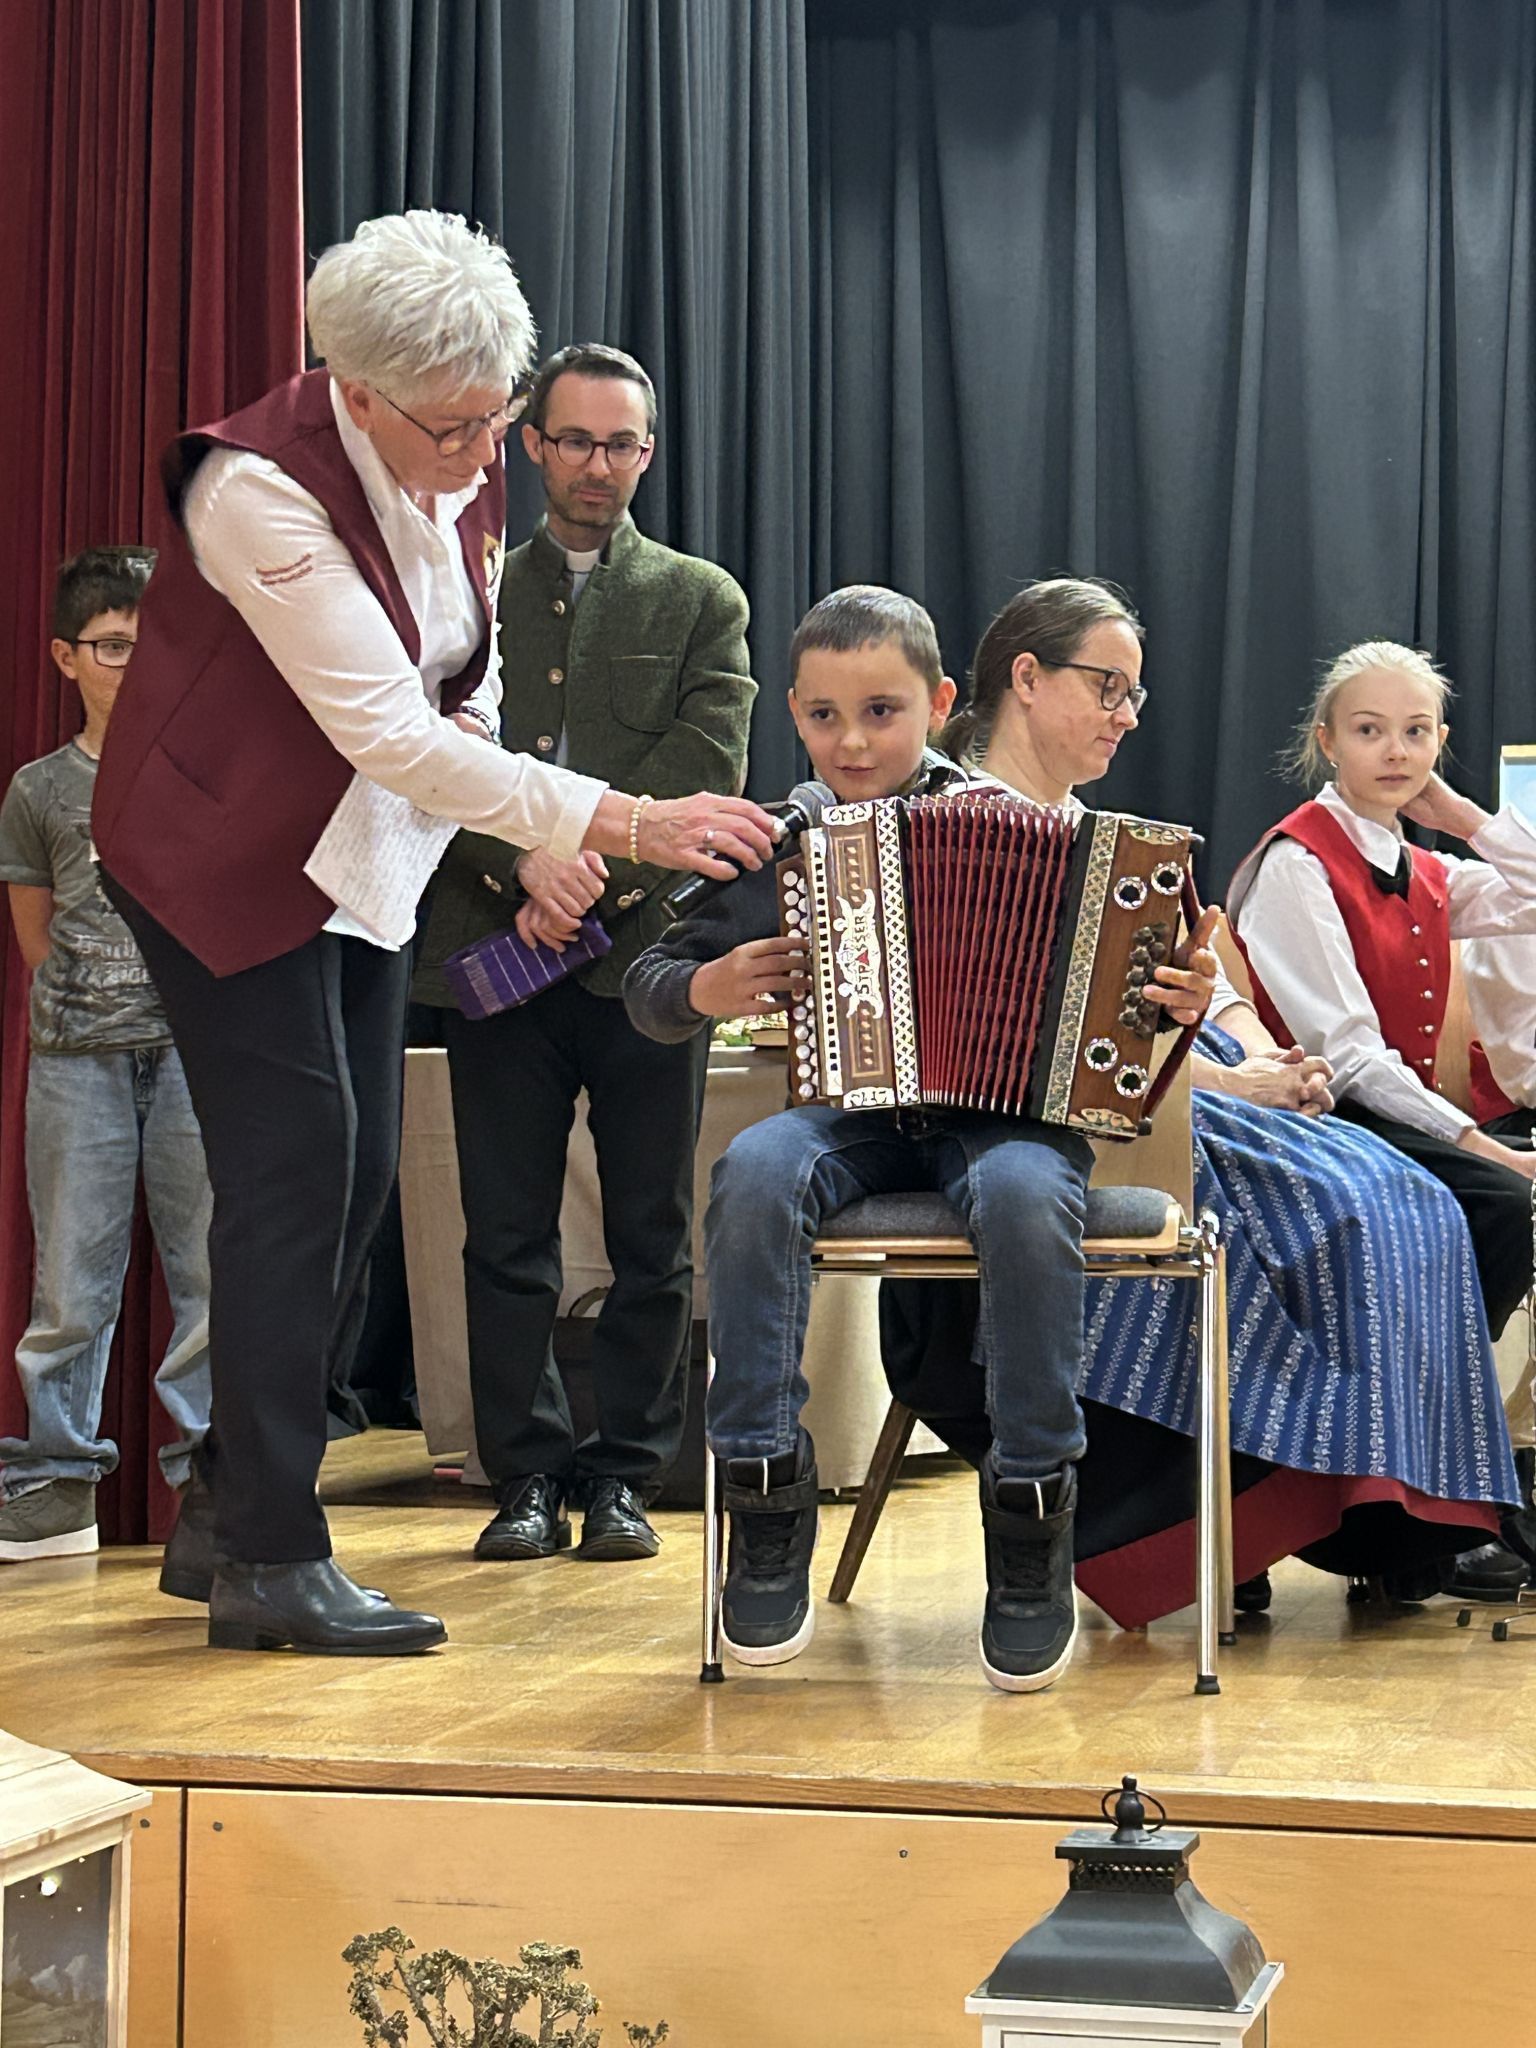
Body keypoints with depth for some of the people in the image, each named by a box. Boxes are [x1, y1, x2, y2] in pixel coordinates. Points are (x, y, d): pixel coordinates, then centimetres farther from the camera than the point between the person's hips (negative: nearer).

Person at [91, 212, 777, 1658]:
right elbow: (393, 732, -33)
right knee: (293, 1171, -12)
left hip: (359, 860, 8)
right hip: (230, 862, -8)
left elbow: (463, 690, 10)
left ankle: (228, 1517, 17)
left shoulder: (462, 474, -2)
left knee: (354, 1176, 6)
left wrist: (537, 851, -3)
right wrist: (618, 822, -37)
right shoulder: (264, 490, -27)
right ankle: (268, 1561, -5)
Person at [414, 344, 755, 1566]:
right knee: (507, 1237, 2)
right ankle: (527, 1477, 11)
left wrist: (593, 880, -13)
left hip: (645, 951, 0)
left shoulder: (703, 601, 11)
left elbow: (704, 770, -1)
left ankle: (624, 1477, 12)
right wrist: (528, 862, -16)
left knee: (651, 1240, 3)